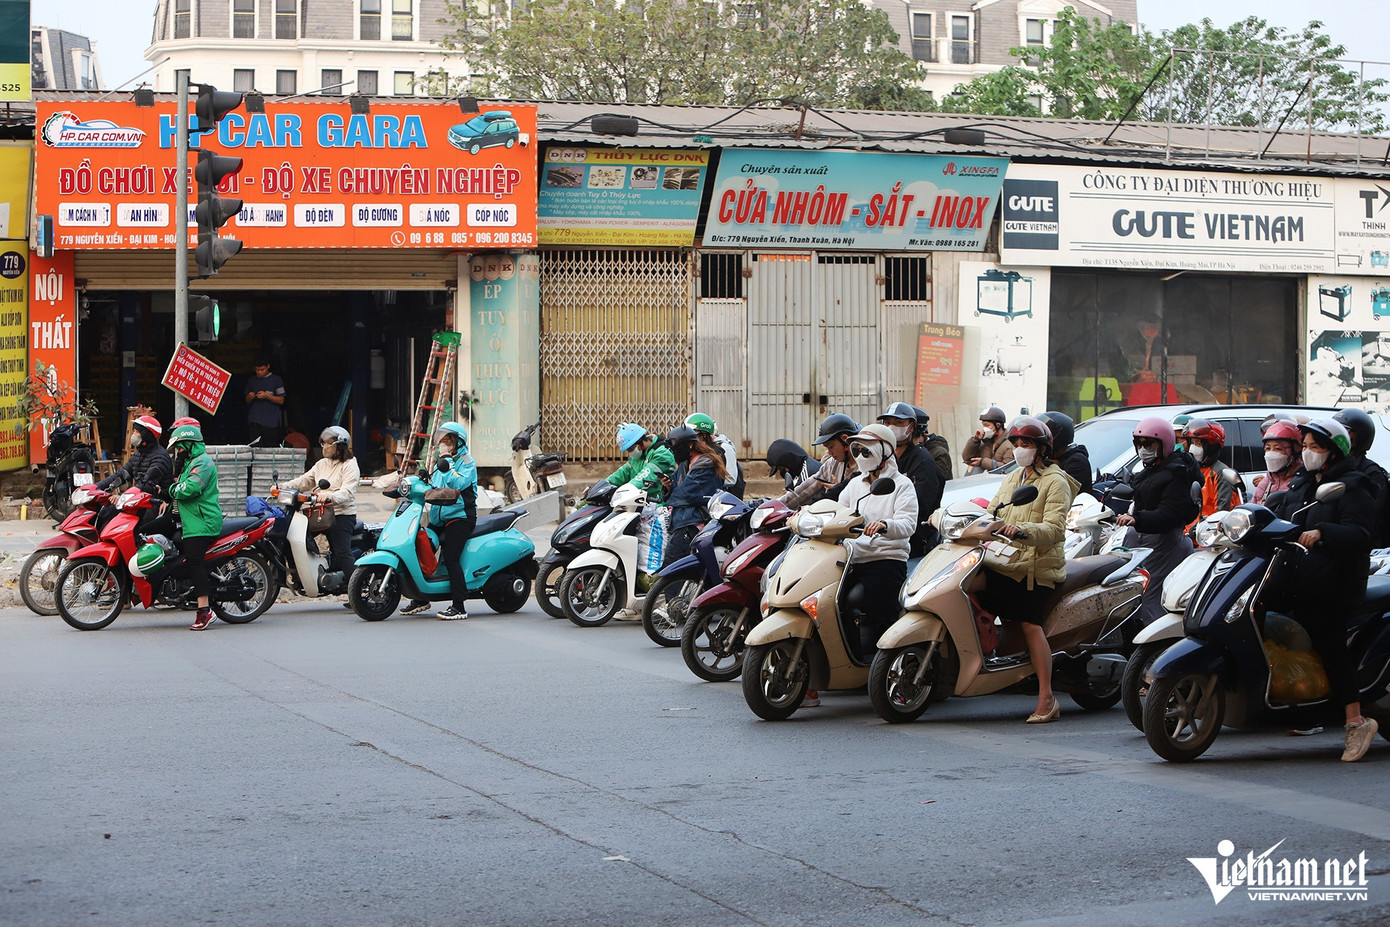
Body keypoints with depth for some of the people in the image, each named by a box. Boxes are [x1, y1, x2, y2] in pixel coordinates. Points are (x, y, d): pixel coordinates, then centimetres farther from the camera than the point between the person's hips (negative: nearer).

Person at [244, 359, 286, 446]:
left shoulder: (277, 380, 3)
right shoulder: (251, 380, 15)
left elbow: (281, 400, 1)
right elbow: (247, 401, 21)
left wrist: (267, 396, -12)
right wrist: (250, 397, -2)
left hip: (271, 422, -3)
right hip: (254, 421, 3)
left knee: (269, 448, -6)